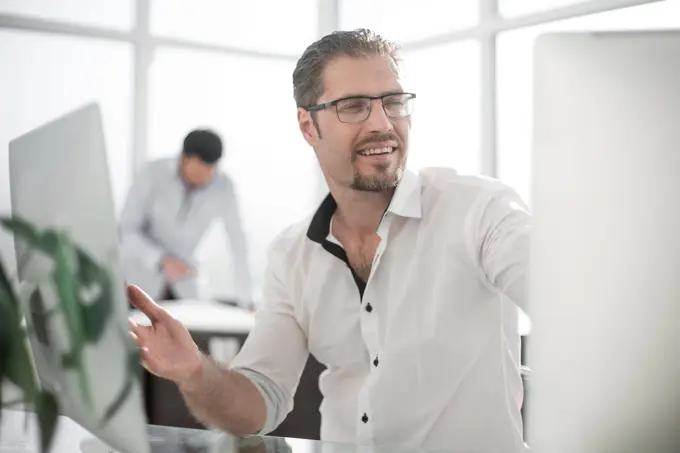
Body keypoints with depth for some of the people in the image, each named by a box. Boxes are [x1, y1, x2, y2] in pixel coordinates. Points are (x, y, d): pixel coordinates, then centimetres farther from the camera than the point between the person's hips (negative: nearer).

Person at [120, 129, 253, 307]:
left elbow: (237, 241, -9)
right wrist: (162, 261, -34)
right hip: (140, 277, -2)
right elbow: (126, 230, -20)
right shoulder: (152, 174, -22)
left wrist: (245, 299, -10)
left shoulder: (224, 187, -16)